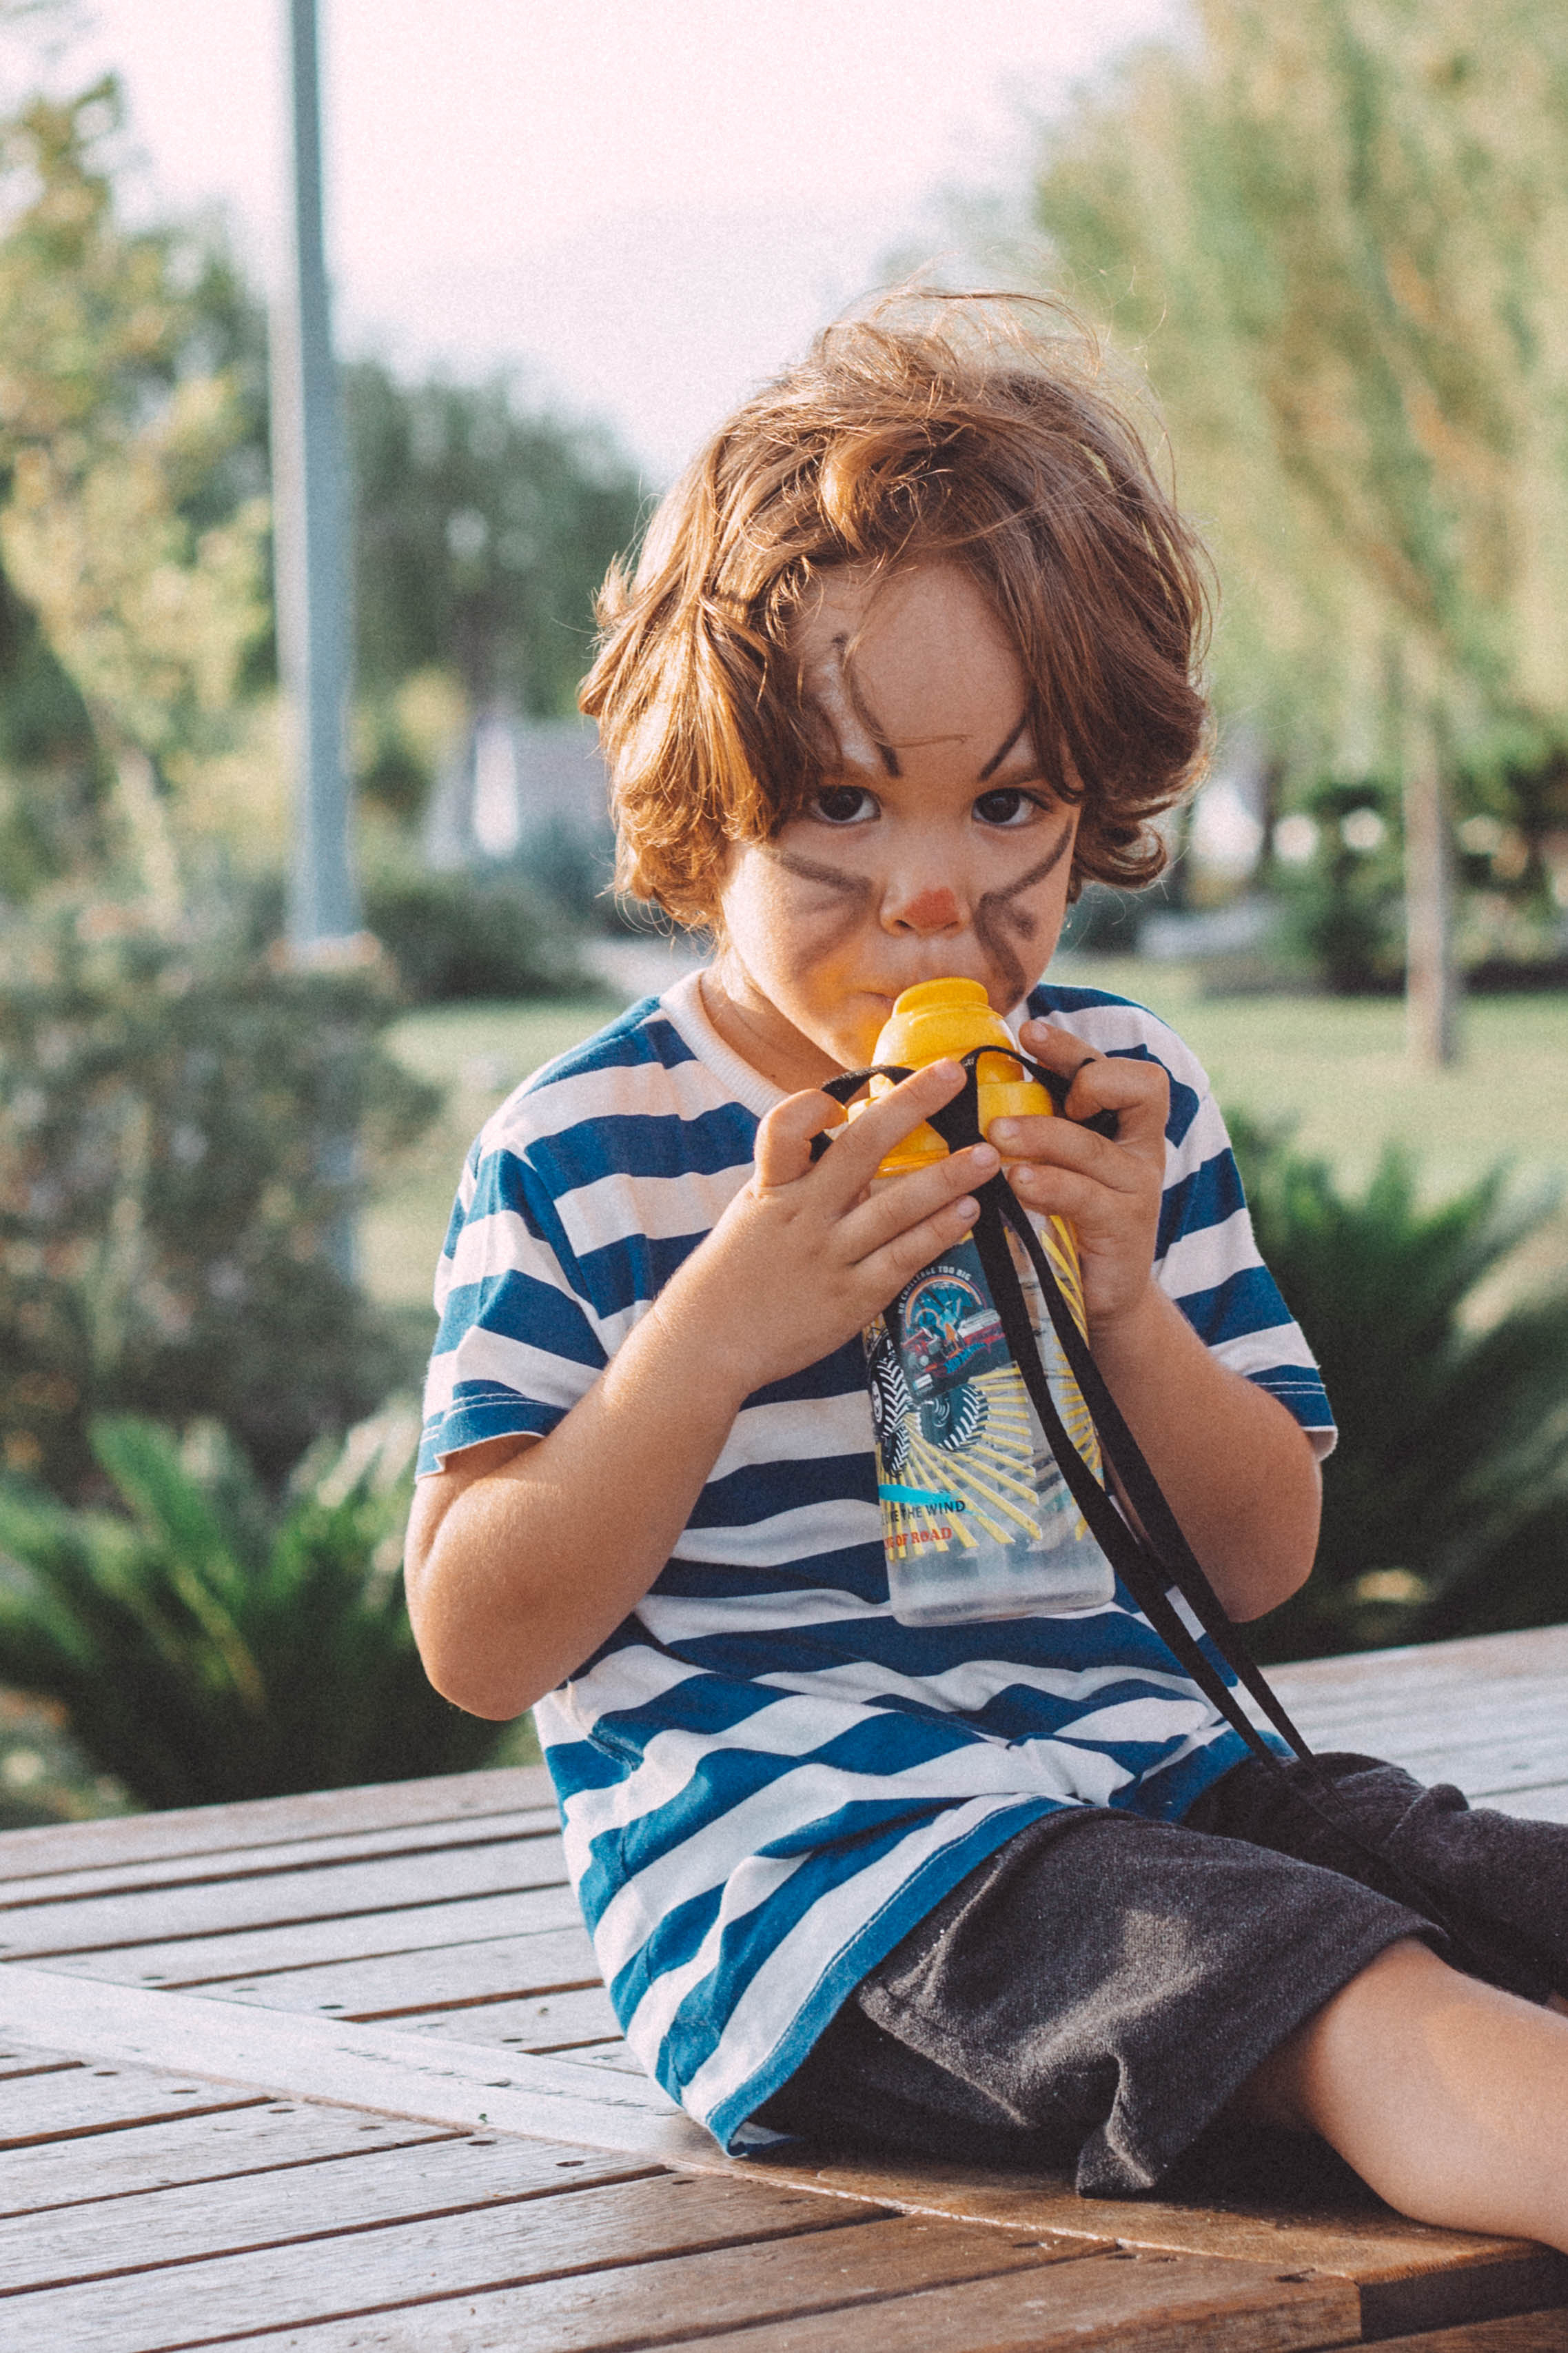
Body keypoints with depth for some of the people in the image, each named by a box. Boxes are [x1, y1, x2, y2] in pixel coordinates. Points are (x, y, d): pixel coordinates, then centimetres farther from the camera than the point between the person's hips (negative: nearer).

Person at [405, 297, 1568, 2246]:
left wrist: (1128, 1308, -8)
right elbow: (475, 1645, -6)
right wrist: (720, 1331, -19)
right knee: (1352, 1996, -32)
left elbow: (1264, 1558, 13)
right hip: (775, 1844, -6)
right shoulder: (578, 1155, -4)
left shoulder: (1119, 1102, 10)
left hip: (1138, 1778, 6)